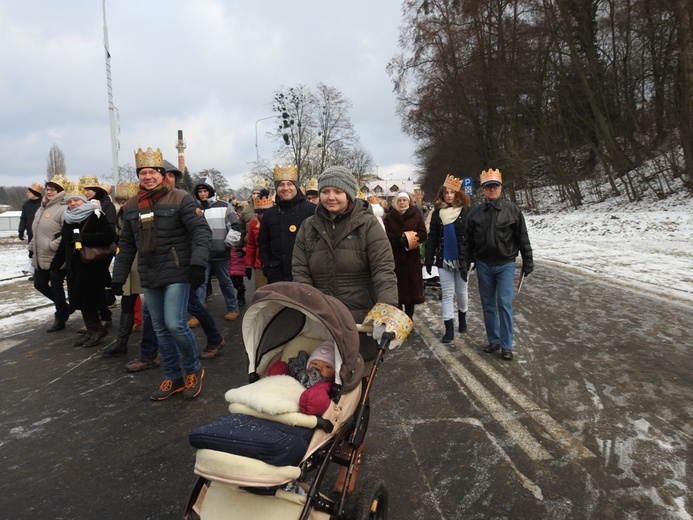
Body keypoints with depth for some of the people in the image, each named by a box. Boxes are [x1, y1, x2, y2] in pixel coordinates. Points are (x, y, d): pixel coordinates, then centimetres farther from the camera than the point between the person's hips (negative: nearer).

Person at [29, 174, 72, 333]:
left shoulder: (63, 209, -16)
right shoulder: (42, 208, 14)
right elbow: (36, 231, 23)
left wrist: (52, 246, -23)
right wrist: (32, 248, 19)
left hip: (56, 258, -9)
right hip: (40, 258, 9)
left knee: (56, 287, 2)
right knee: (39, 284, 16)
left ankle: (60, 318, 20)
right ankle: (64, 307, 33)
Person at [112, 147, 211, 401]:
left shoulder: (180, 199, -7)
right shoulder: (132, 206, 11)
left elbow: (201, 232, -14)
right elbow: (126, 245, 16)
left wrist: (198, 263, -27)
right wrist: (118, 277, 14)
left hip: (177, 273, -6)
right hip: (149, 277, 6)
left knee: (175, 323, -13)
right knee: (160, 328, 11)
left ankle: (194, 369, 11)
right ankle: (173, 377, 25)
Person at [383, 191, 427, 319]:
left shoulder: (416, 216, 6)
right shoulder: (389, 217, 8)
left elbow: (423, 234, -3)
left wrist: (406, 238, -17)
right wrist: (401, 238, -18)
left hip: (412, 257, 0)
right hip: (395, 256, 0)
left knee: (412, 285, 2)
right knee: (397, 286, 1)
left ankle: (409, 316, 12)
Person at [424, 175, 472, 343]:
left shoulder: (466, 211, -6)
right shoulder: (437, 212, 3)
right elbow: (432, 238, 4)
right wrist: (428, 259, 1)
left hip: (462, 258, -2)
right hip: (444, 259, 2)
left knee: (461, 292, 13)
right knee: (447, 294, 4)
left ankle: (462, 318, 39)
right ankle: (449, 329, 9)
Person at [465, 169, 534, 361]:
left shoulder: (512, 210, -3)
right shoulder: (475, 212, 1)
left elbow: (522, 238, -1)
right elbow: (469, 240, 6)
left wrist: (527, 262, 0)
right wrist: (468, 262, 6)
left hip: (505, 264, -2)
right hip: (484, 265, 3)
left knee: (505, 304, -5)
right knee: (488, 305, 11)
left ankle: (506, 345, 6)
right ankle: (493, 340, 25)